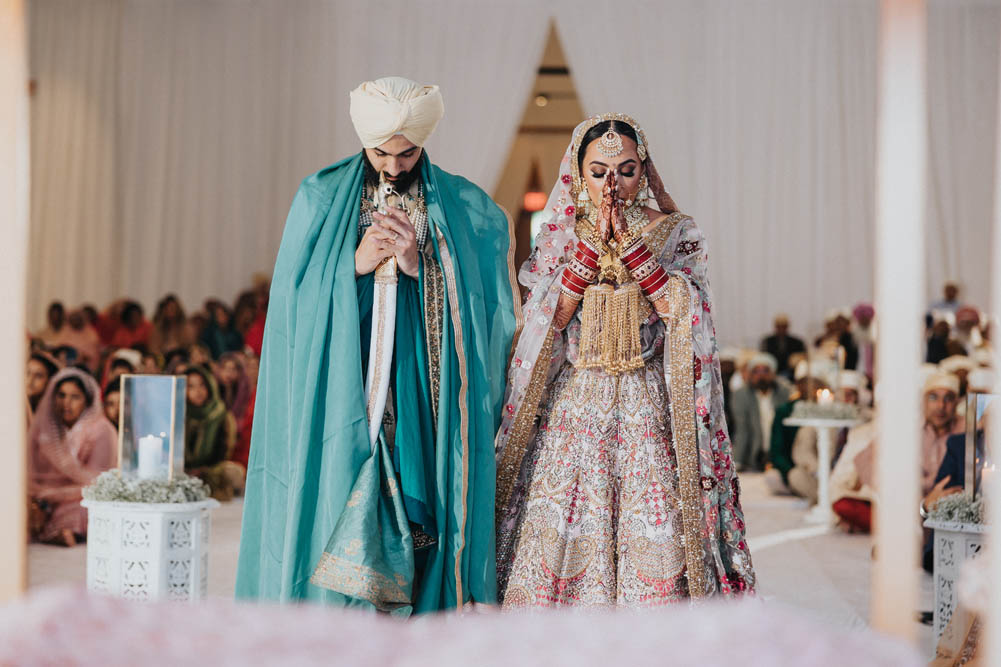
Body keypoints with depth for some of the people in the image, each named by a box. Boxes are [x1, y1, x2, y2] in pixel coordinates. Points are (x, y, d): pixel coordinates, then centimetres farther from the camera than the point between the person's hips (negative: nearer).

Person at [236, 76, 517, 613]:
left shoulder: (467, 212, 5)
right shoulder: (320, 200, 6)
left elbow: (488, 313, 0)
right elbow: (293, 299, 3)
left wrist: (420, 266, -12)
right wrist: (355, 264, -12)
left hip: (426, 403, 0)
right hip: (339, 402, 0)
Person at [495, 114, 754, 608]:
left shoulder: (675, 234, 4)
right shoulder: (561, 236, 9)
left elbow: (684, 308, -11)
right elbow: (551, 316, -5)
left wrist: (629, 244, -15)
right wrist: (594, 245, -12)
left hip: (650, 411, -1)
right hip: (573, 408, 1)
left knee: (652, 539, -7)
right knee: (564, 542, -4)